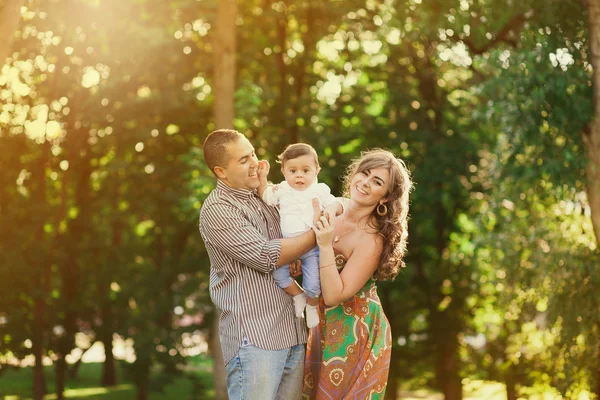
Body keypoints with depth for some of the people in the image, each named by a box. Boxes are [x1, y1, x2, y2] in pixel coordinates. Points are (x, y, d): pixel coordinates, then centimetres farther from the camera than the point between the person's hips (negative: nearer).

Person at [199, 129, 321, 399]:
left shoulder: (262, 199, 16)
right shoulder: (216, 210, -10)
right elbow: (267, 256, -17)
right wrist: (317, 234, -8)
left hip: (291, 333, 7)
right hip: (253, 337, -7)